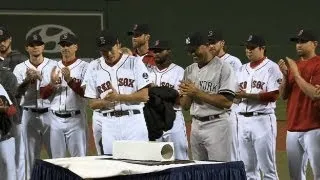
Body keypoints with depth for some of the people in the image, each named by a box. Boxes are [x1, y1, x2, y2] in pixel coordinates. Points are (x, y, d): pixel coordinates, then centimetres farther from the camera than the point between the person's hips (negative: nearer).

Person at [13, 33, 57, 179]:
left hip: (50, 114, -1)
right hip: (29, 115, 1)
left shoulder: (53, 65, 2)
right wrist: (27, 79, -20)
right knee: (31, 154, 7)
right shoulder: (20, 68, 5)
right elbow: (16, 92, -4)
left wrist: (40, 77, -20)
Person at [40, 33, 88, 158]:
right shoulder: (52, 68, 13)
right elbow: (42, 95, 9)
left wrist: (69, 80, -22)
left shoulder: (84, 67, 0)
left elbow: (86, 92, -11)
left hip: (75, 119, -4)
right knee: (57, 158, 10)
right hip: (55, 119, 4)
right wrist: (52, 84, -10)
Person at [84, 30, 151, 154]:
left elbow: (144, 96, -5)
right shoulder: (95, 69, 11)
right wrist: (105, 101, -11)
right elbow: (91, 103, 11)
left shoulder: (134, 63, 1)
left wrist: (117, 97, -13)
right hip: (108, 124, 3)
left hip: (133, 120, -3)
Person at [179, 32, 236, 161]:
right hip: (195, 125, 7)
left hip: (217, 125, -7)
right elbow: (184, 106, 16)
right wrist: (187, 93, -6)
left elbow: (227, 102, -17)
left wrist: (197, 93, -18)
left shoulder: (223, 68, -7)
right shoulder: (189, 70, 14)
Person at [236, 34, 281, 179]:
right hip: (243, 120, 7)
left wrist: (247, 95, -17)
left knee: (267, 167, -5)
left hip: (262, 120, -7)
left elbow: (273, 96, -14)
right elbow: (234, 94, 17)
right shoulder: (242, 69, 17)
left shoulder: (271, 68, -4)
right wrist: (236, 94, -7)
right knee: (247, 167, 10)